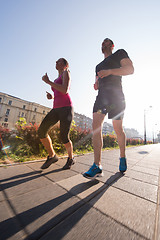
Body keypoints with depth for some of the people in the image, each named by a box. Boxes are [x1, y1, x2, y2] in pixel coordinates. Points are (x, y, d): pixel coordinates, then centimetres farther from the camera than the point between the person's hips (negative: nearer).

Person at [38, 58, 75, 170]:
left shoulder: (66, 73, 5)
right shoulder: (57, 80, 29)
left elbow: (65, 91, -14)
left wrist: (48, 82, -5)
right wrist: (51, 96, 9)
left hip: (66, 108, -7)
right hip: (56, 110, 8)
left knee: (64, 137, -13)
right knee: (41, 131, -7)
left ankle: (71, 158, 15)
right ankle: (52, 156, 9)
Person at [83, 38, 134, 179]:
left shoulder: (120, 53, 17)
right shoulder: (98, 66, 32)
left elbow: (130, 69, 1)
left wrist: (109, 71, -11)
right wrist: (96, 86, 9)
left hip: (115, 96, -4)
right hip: (101, 97, 5)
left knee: (118, 129, -2)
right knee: (96, 127, -15)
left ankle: (123, 157, 23)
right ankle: (97, 166, -13)